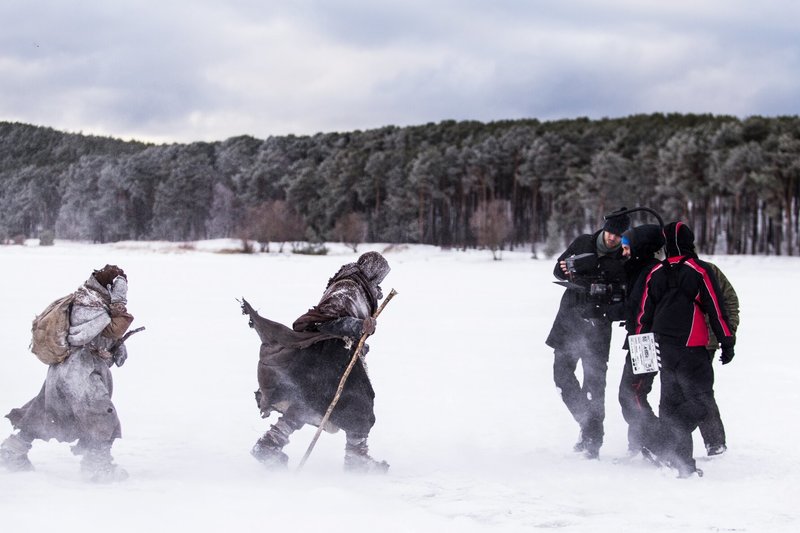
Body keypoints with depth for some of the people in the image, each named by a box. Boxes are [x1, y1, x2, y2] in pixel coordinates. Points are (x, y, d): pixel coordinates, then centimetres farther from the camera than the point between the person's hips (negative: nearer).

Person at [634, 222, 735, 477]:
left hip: (664, 348, 6)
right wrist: (727, 342, 1)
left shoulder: (655, 273, 8)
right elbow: (716, 308, -6)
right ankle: (668, 446, -22)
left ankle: (680, 462, 11)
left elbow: (644, 313, 11)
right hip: (692, 348, -6)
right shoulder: (700, 270, -6)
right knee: (699, 401, -2)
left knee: (670, 402, 13)